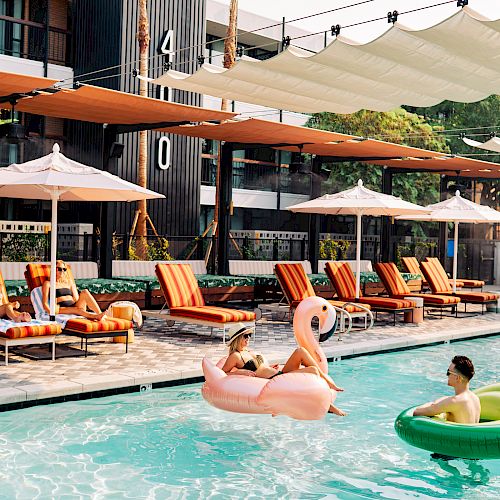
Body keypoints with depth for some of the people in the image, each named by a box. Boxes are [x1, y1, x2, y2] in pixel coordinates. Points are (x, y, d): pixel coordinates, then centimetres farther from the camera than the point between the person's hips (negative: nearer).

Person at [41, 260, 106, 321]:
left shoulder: (69, 282, 26)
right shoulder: (48, 283, 14)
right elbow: (45, 304, 4)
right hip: (62, 309, -4)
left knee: (85, 292, -24)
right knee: (76, 309, -38)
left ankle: (100, 314, -42)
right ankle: (96, 316, -62)